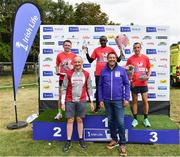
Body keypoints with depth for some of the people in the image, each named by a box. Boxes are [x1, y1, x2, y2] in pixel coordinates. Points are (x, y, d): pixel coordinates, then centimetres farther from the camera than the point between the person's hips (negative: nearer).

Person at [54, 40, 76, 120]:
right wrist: (57, 71, -5)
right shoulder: (59, 55, 3)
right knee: (61, 96, 5)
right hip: (62, 78, 0)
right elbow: (57, 65, 13)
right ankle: (59, 113, 14)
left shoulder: (74, 55, 2)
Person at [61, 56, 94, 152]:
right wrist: (63, 102, -4)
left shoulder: (86, 74, 3)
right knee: (70, 120, 4)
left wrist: (91, 102, 5)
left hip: (81, 101, 1)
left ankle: (81, 139, 23)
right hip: (70, 101, -1)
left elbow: (89, 88, 7)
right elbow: (64, 88, -1)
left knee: (80, 120, 10)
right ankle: (68, 141, 14)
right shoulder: (69, 74, -2)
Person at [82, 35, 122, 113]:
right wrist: (86, 53, -5)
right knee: (98, 90, 10)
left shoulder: (111, 49, 3)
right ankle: (97, 106, 23)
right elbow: (90, 60, 5)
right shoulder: (96, 50, 5)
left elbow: (118, 60, 5)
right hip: (98, 73, 1)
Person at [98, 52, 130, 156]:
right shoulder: (103, 71, 3)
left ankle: (122, 144, 12)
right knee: (110, 120, 13)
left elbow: (127, 84, 0)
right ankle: (114, 140, 30)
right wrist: (101, 99, 1)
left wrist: (126, 98, -5)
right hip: (107, 100, 3)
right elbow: (100, 86, 5)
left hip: (118, 100, -2)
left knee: (120, 122, -3)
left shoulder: (122, 70, -1)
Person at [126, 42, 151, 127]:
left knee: (145, 100, 5)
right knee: (134, 101, 7)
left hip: (143, 83, 1)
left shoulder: (145, 58, 3)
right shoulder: (130, 59, -1)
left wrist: (148, 76, -6)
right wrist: (130, 80, -8)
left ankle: (145, 119, 21)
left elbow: (149, 69, 11)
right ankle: (135, 119, 19)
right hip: (134, 84, -1)